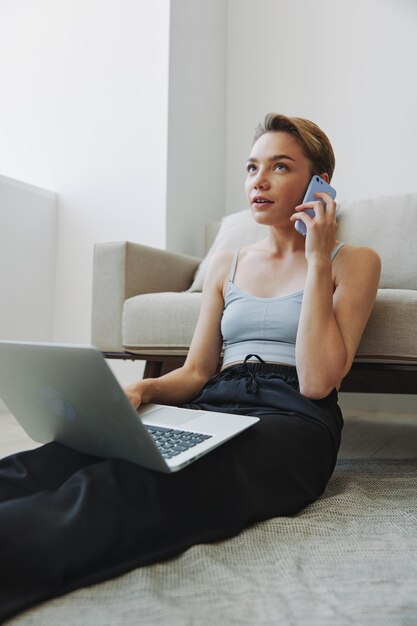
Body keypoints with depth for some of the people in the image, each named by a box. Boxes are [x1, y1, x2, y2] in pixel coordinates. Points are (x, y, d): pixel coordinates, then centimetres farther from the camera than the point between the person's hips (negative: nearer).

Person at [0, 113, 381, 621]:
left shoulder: (354, 261, 8)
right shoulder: (227, 264, 20)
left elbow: (317, 380, -8)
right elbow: (195, 372, 14)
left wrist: (318, 261, -6)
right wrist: (143, 390, -9)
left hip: (292, 419, -4)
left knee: (142, 483, -38)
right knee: (64, 458, -29)